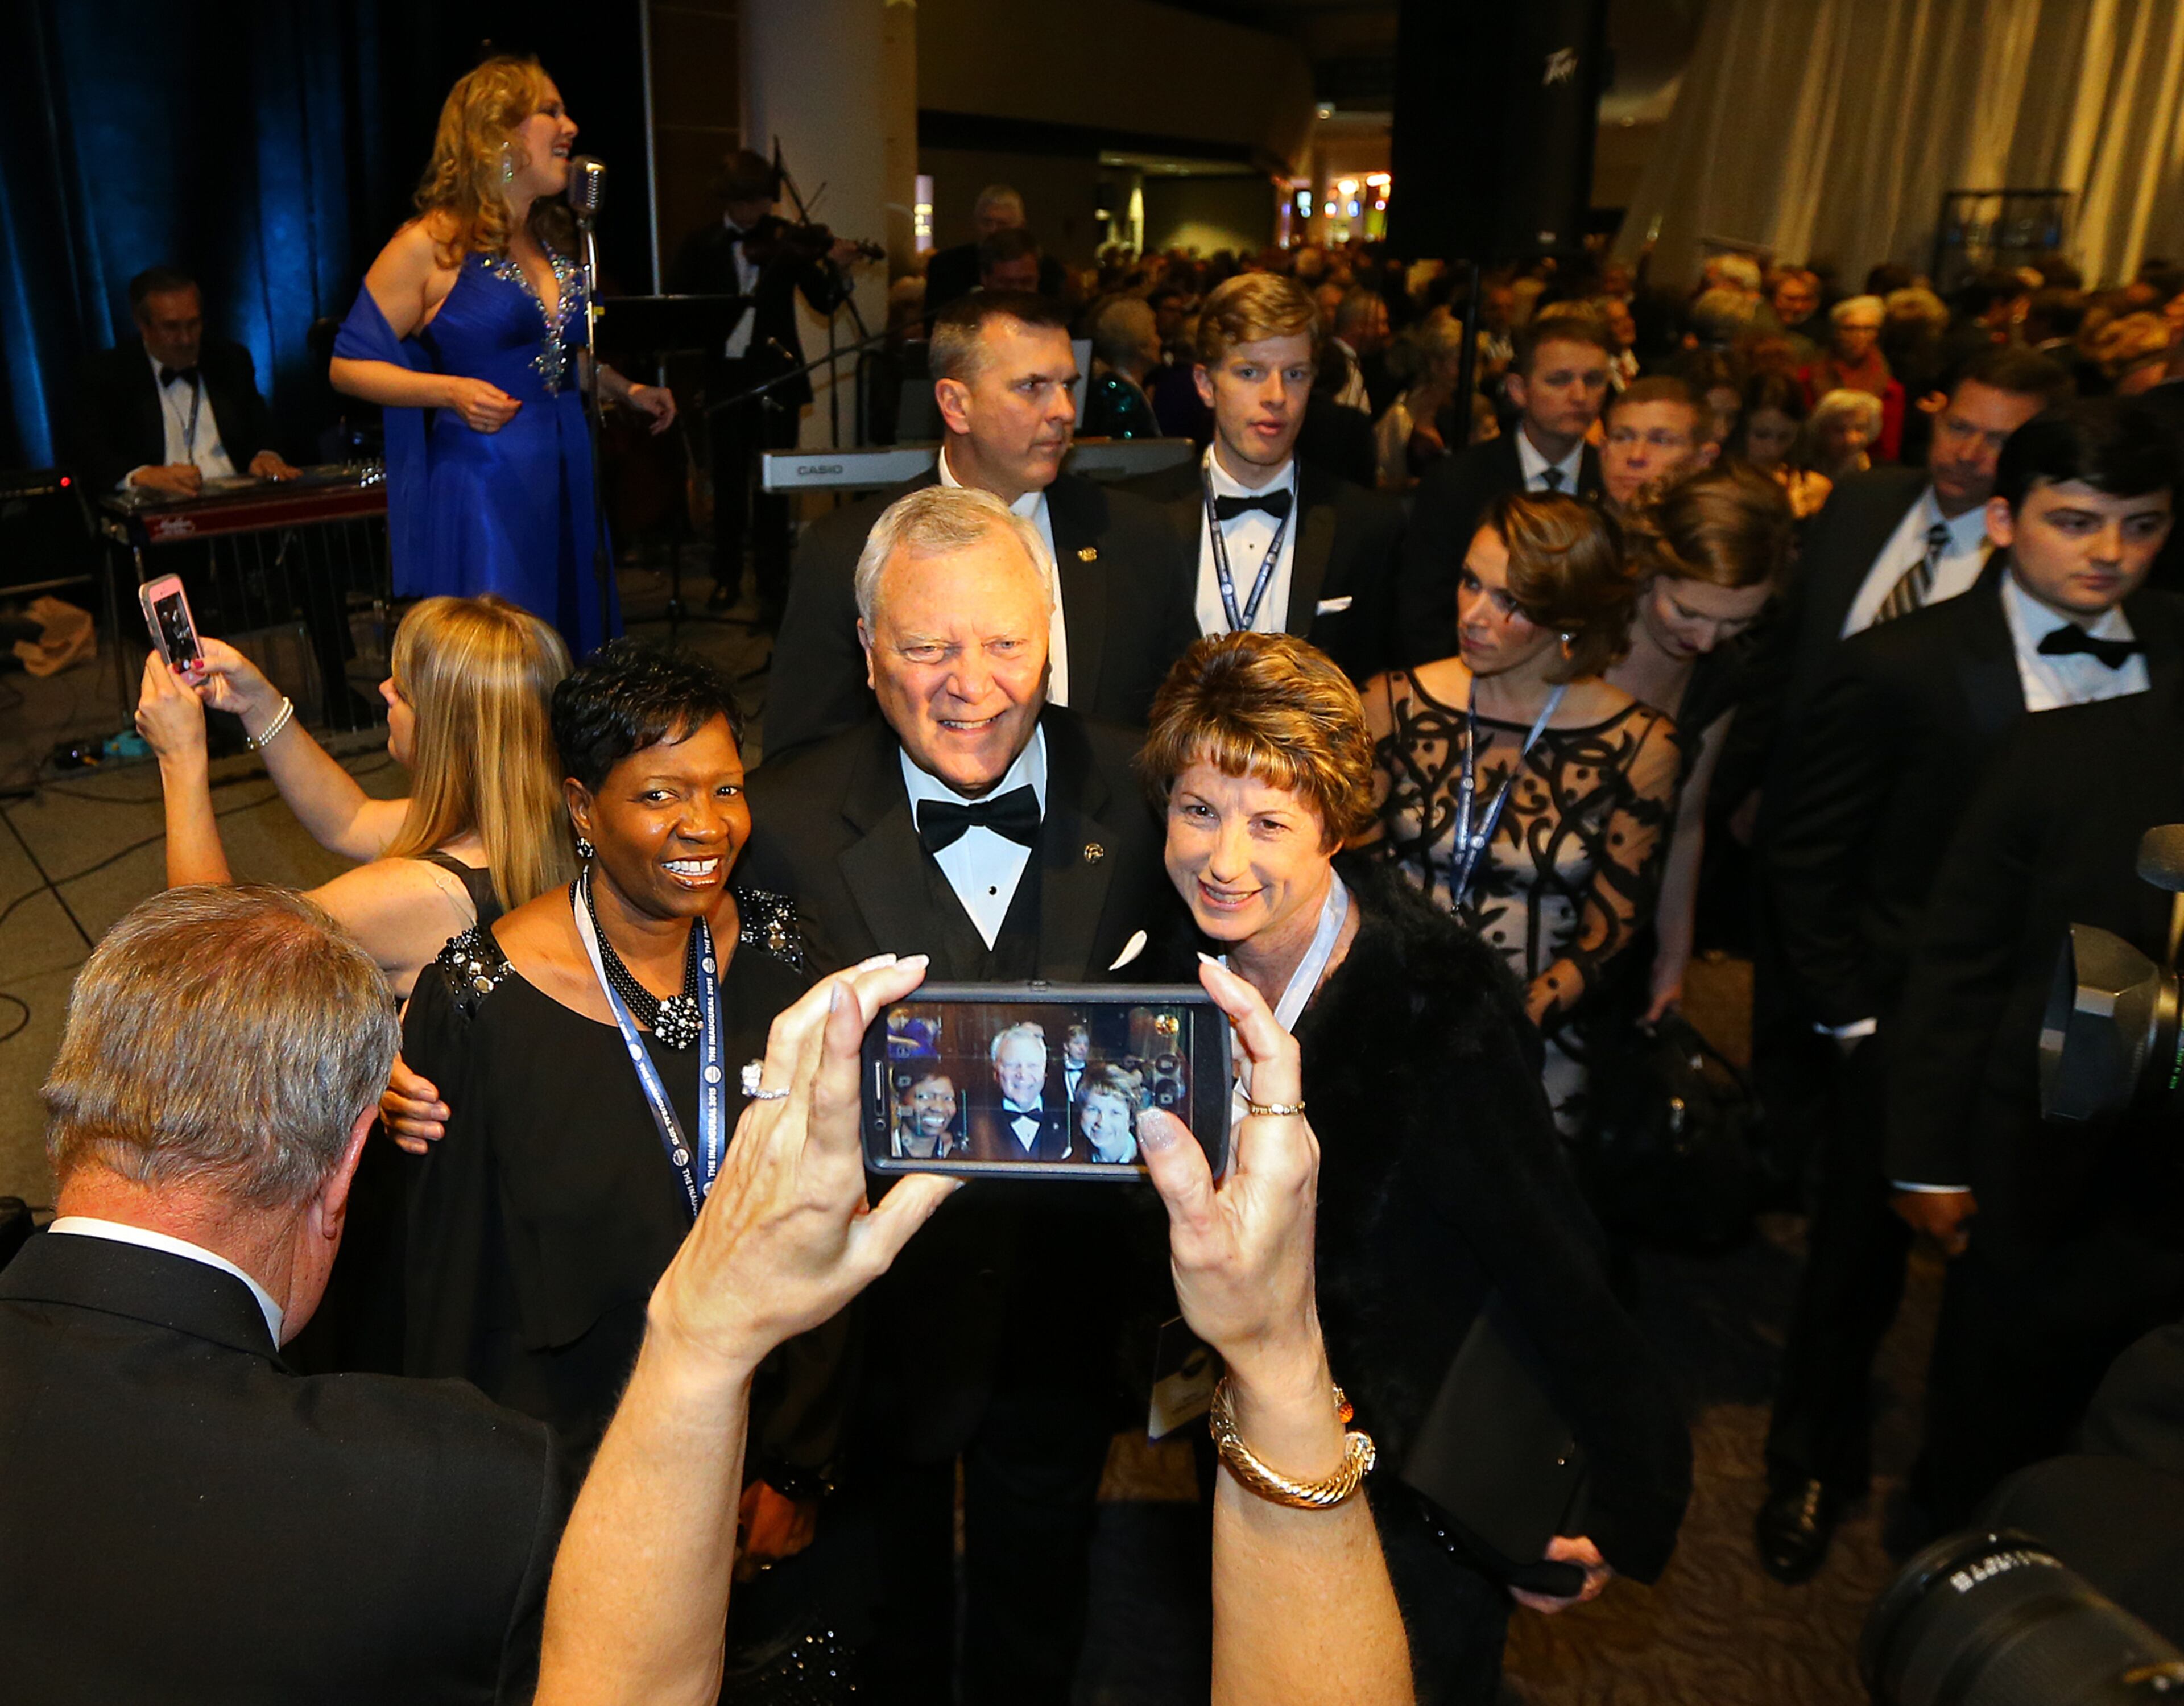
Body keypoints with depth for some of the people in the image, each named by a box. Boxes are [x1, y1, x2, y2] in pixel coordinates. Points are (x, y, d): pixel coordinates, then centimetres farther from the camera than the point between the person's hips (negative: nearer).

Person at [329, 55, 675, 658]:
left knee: (571, 658, 9)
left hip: (567, 480, 7)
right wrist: (451, 392, -21)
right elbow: (348, 366, -6)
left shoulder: (557, 240, 14)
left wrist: (629, 392, 12)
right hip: (478, 487, -7)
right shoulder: (431, 245, -7)